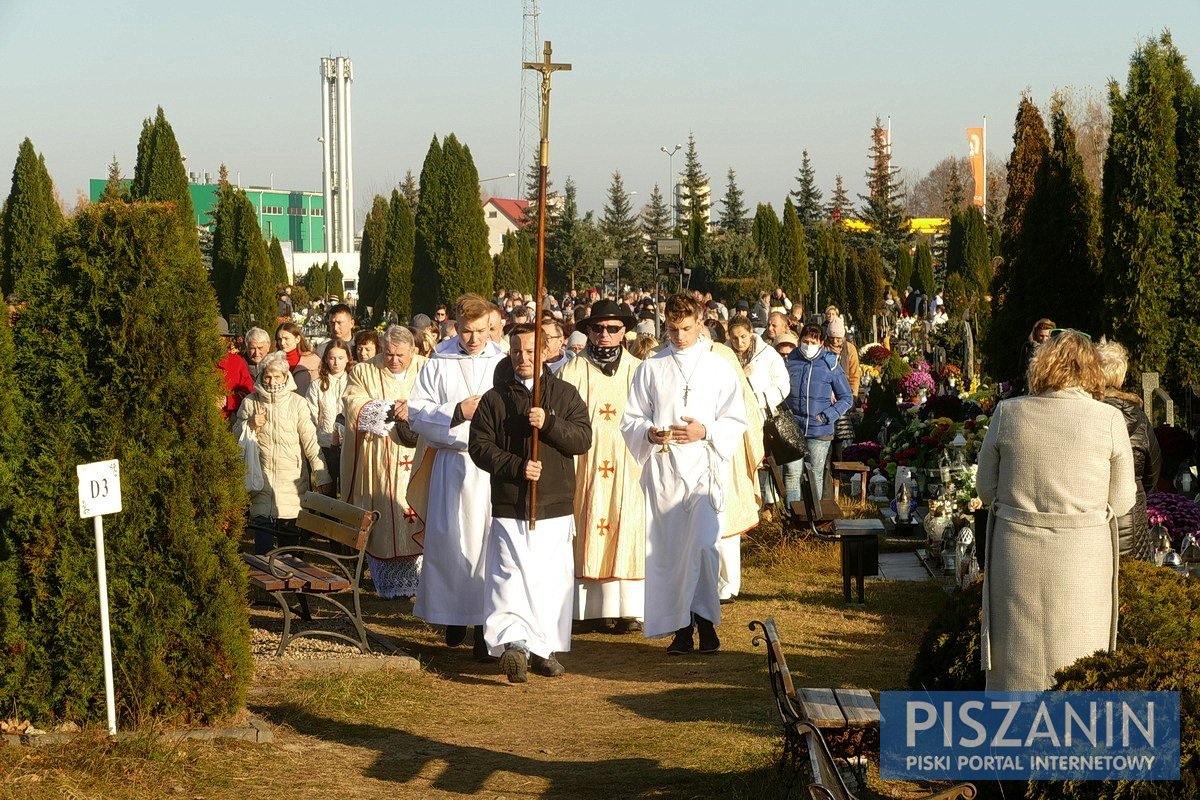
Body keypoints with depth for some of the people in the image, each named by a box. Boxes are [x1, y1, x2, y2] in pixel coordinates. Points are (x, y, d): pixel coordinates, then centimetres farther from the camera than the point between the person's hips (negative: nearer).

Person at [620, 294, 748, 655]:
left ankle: (704, 620, 1)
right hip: (662, 472, 1)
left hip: (704, 470, -1)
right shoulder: (650, 368, 9)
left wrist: (705, 432, -12)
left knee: (703, 546, -14)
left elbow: (736, 421, 6)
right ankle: (681, 628, 7)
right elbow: (631, 420, 8)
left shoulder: (719, 368, 7)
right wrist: (649, 433, -13)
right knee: (668, 550, 0)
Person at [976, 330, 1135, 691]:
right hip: (1082, 558, -1)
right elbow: (1122, 501, 1)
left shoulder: (1008, 412, -3)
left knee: (1016, 663, 13)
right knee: (1075, 667, 10)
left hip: (1016, 553, 1)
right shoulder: (1109, 419, -7)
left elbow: (985, 489, 5)